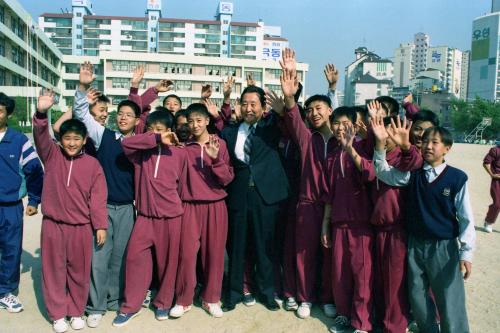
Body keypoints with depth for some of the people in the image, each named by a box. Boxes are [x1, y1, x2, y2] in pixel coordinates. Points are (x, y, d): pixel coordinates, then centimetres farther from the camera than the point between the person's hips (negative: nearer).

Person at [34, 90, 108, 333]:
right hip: (53, 224, 0)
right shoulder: (52, 155, 0)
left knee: (79, 271, 11)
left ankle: (76, 312, 28)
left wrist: (100, 225, -5)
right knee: (54, 270, 10)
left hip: (81, 226, 0)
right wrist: (41, 113, -37)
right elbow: (41, 137, -19)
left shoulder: (92, 164, -1)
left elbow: (98, 197, -2)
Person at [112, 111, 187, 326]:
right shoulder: (142, 151, 3)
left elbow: (182, 184, 6)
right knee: (134, 256, -1)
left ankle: (163, 303, 27)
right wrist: (156, 139, -20)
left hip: (170, 216, -1)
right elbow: (126, 143, -18)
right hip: (145, 215, 1)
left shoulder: (179, 154, -1)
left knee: (167, 261, 8)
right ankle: (130, 306, 15)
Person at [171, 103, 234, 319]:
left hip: (215, 205, 0)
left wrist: (216, 158, -17)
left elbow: (227, 178, -4)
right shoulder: (184, 146, 4)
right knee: (187, 252, -2)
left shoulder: (219, 144, 2)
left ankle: (211, 299, 20)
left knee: (214, 252, 4)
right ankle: (183, 300, 14)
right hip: (190, 206, 0)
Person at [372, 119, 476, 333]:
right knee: (418, 298, 15)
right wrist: (380, 144, -20)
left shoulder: (457, 177, -8)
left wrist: (466, 253, -8)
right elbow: (383, 173, -5)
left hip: (445, 247, -3)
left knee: (449, 301, 3)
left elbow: (466, 218, -6)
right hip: (415, 244, 4)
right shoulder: (412, 173, 1)